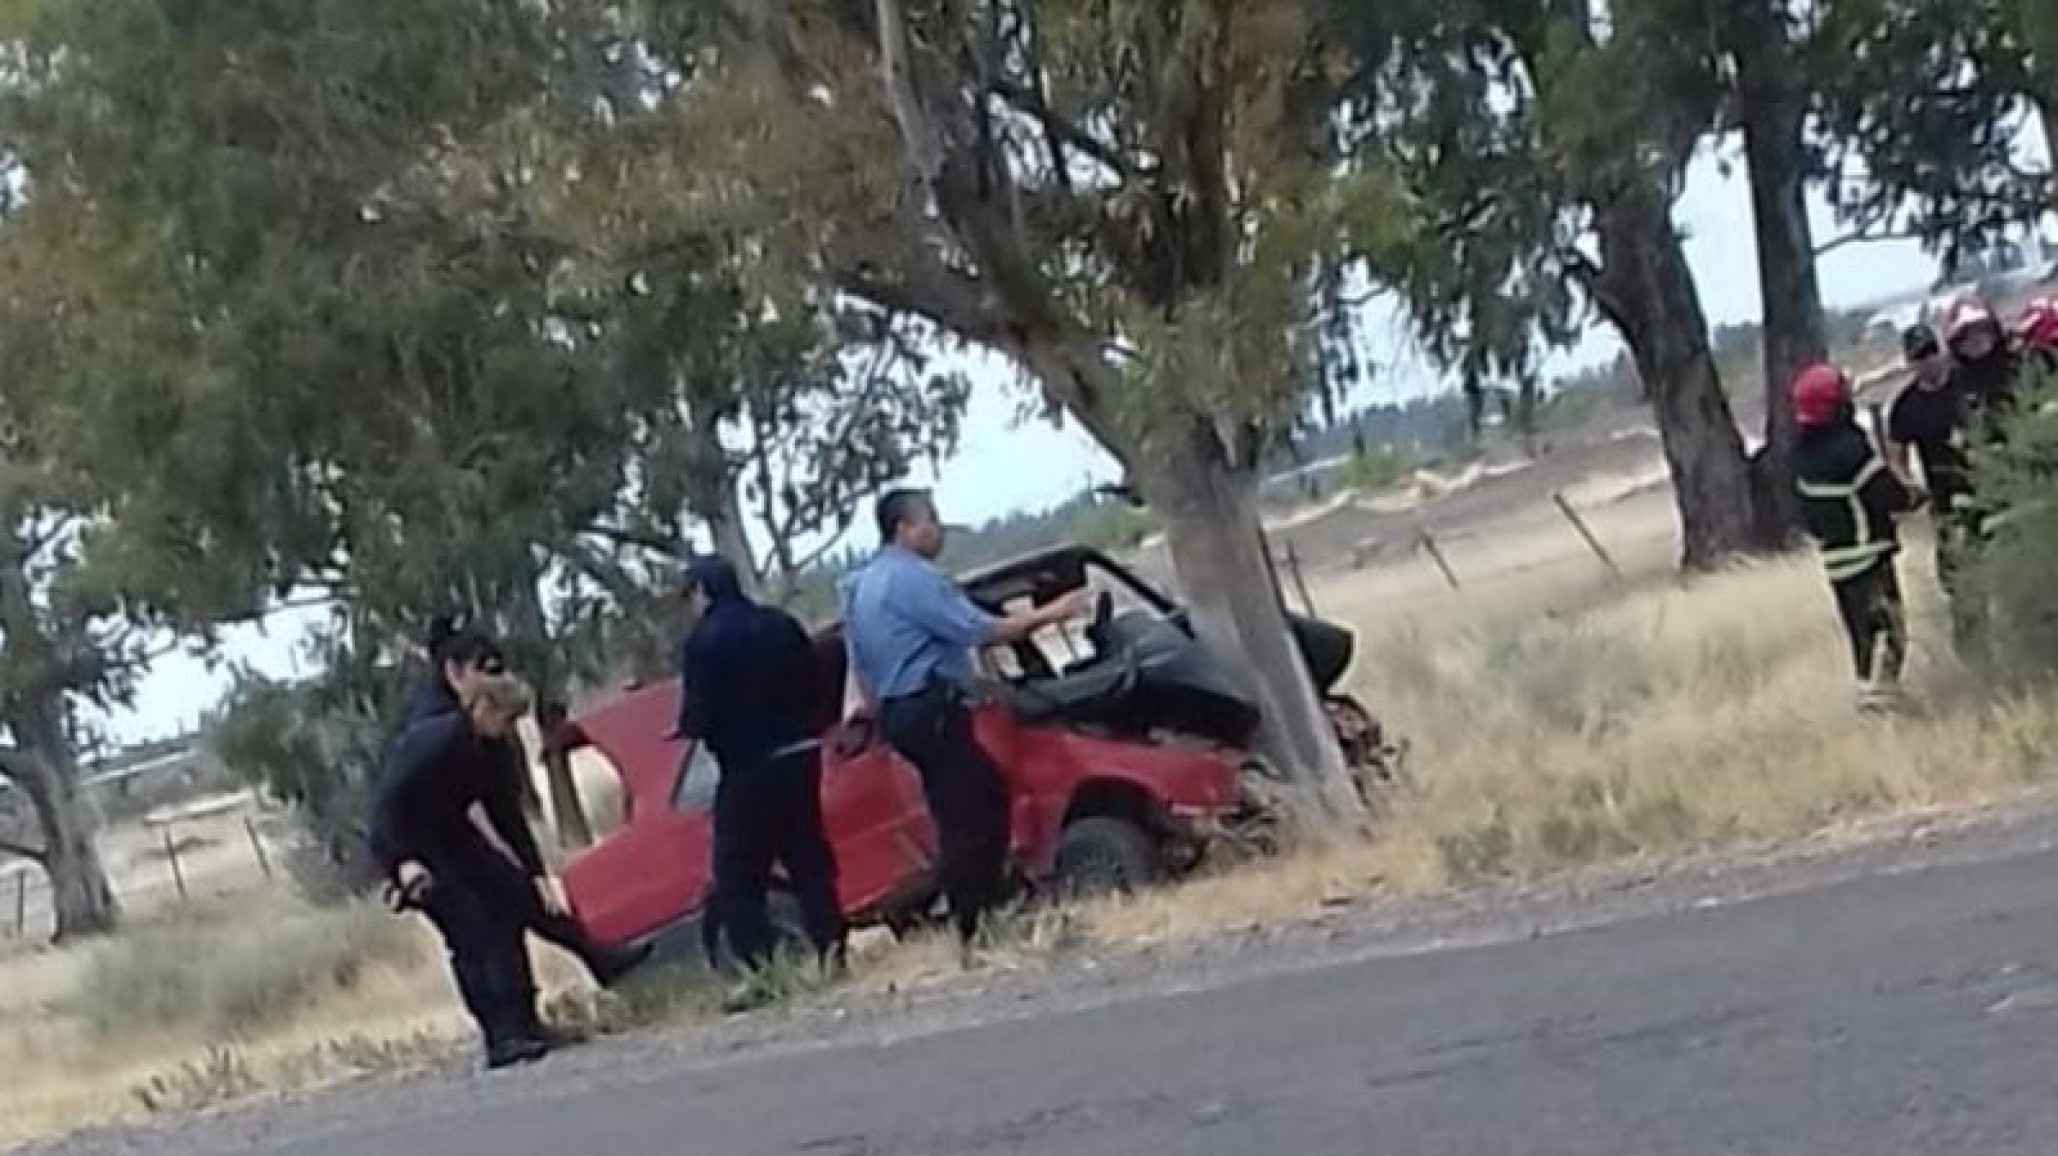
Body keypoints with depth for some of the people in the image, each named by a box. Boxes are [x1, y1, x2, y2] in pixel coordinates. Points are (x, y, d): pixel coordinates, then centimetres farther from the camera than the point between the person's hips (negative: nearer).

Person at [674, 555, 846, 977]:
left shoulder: (703, 642, -12)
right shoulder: (783, 625, 7)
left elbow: (699, 718, -15)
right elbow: (816, 688, 9)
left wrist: (689, 726, 6)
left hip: (749, 767, -6)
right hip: (801, 754, 6)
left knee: (737, 875, 1)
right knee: (808, 857, 15)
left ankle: (759, 969, -7)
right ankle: (831, 949, 13)